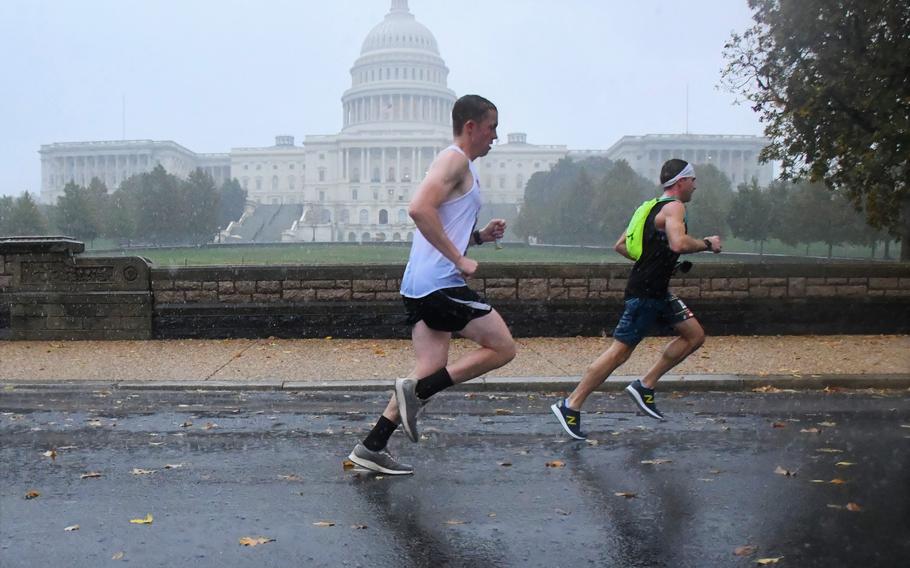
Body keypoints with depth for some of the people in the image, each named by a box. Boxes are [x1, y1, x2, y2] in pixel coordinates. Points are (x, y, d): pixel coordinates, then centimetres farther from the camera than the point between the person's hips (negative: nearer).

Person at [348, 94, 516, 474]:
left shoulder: (460, 166, 24)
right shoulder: (455, 159, -7)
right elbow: (419, 209, -24)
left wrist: (479, 236, 15)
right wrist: (460, 260, -21)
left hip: (420, 286, 10)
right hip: (440, 283, -10)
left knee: (431, 372, 10)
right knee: (503, 349, -1)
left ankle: (370, 449, 11)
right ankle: (417, 390, -5)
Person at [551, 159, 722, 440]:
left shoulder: (654, 207, 17)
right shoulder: (674, 207, -11)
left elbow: (620, 245, 20)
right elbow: (678, 243, -32)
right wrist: (707, 244, -15)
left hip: (658, 292, 10)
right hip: (644, 294, -10)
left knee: (695, 335, 11)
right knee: (620, 351, -8)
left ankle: (645, 386, 13)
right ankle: (570, 406, -1)